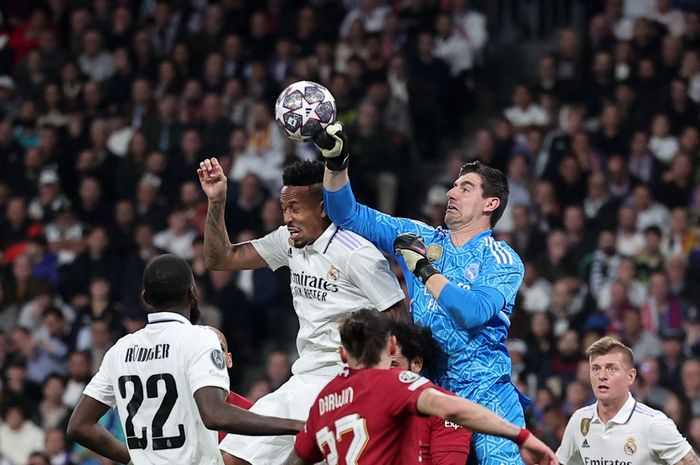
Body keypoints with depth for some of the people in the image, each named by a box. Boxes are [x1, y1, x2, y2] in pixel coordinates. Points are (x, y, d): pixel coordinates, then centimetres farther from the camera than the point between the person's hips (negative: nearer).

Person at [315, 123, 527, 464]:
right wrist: (335, 161, -3)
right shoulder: (421, 238, 13)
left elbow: (473, 312, -17)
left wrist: (425, 269, -15)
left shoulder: (503, 260, 0)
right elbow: (349, 215, 12)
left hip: (484, 393, -4)